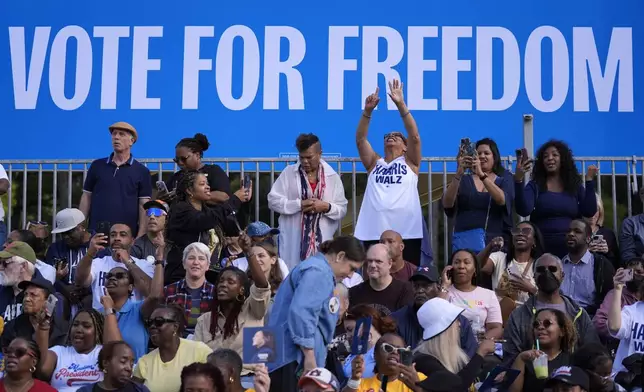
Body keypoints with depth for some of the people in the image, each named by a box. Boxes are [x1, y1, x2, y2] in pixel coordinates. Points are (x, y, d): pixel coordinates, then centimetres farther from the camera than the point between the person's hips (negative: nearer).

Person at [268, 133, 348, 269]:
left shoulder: (333, 177, 7)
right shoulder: (288, 173, 4)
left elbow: (342, 209, 9)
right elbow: (273, 200, 0)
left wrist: (326, 207, -12)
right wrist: (299, 205, -12)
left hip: (321, 241, 1)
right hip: (293, 242, 0)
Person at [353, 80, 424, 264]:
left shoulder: (410, 163, 11)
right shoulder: (374, 163, 17)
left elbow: (415, 136, -3)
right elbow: (360, 139, 6)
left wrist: (401, 105, -10)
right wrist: (368, 111, -7)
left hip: (407, 233, -2)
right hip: (373, 233, 2)